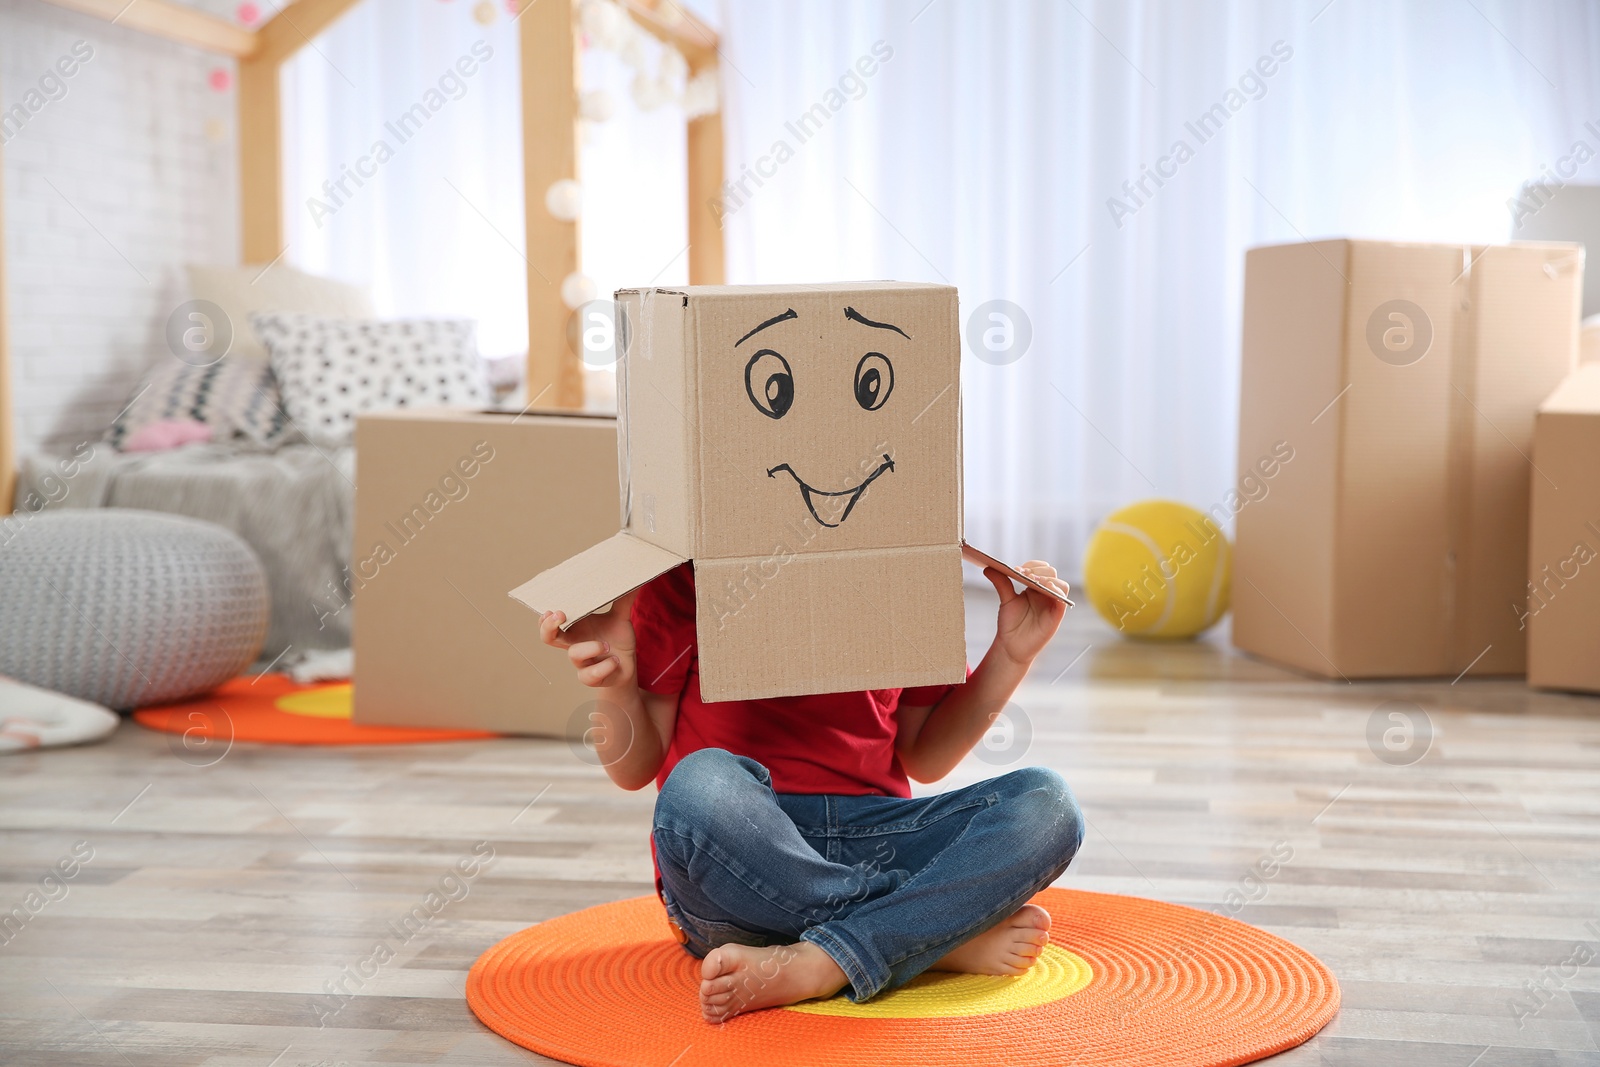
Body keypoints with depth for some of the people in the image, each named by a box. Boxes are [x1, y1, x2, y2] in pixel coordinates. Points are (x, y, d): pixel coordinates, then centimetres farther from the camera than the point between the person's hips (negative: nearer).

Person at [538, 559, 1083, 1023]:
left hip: (873, 843, 3)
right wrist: (617, 684, -19)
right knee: (700, 785, -37)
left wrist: (1011, 653, 6)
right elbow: (635, 770, 1)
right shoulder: (681, 578, -1)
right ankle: (950, 936, -21)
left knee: (1047, 804, -21)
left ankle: (812, 965, -29)